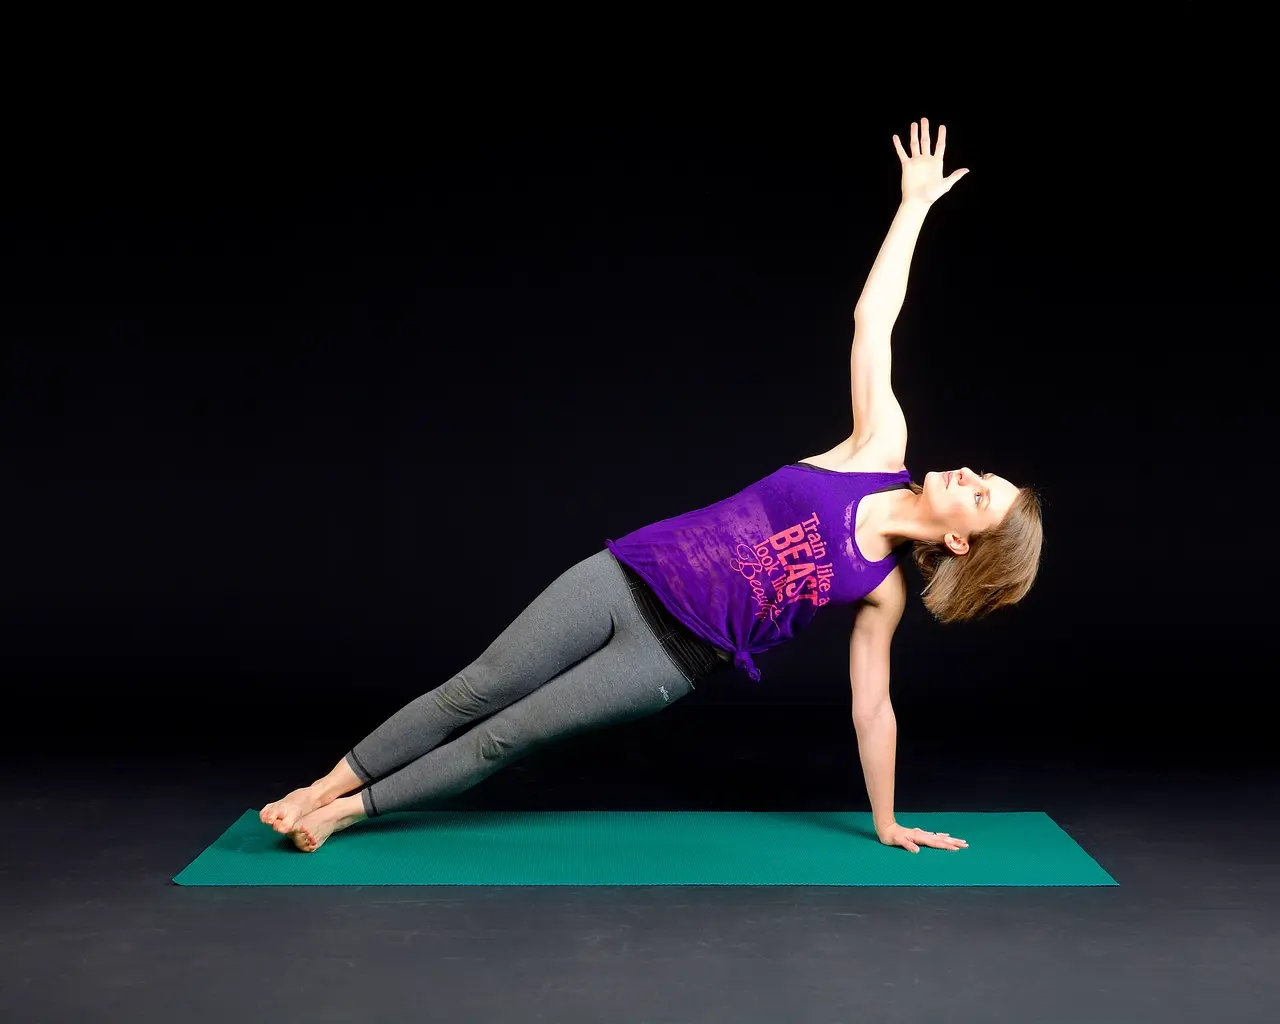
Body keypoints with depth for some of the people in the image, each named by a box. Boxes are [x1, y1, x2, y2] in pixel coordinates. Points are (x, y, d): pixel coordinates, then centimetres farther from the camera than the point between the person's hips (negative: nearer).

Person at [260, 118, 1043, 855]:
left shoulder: (881, 589, -4)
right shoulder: (881, 450, -1)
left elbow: (872, 706, 4)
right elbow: (873, 320, 0)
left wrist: (887, 823, 6)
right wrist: (914, 203, -1)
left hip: (670, 658, -2)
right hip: (628, 576, 2)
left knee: (509, 734, -1)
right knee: (476, 692, 2)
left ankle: (347, 812, 14)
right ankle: (327, 786, 16)